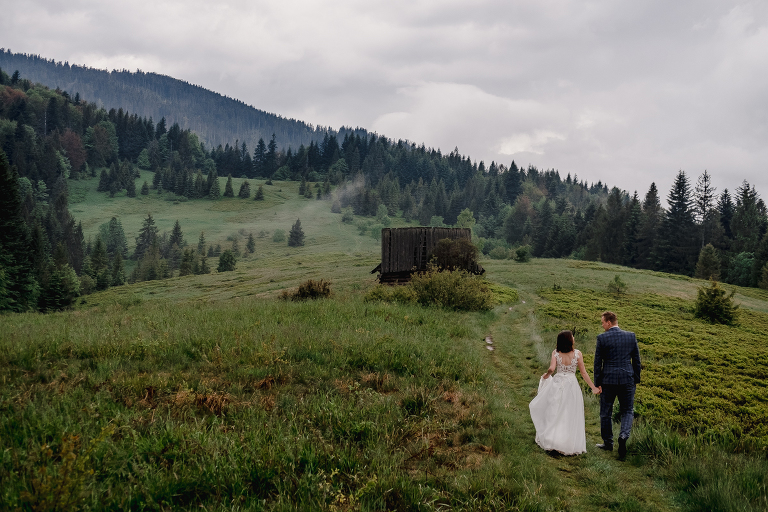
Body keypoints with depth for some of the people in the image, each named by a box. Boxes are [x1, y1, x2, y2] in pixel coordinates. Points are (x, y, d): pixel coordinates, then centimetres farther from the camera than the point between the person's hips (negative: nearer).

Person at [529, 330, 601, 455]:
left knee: (554, 414, 10)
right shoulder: (577, 353, -7)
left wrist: (546, 375, 4)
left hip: (557, 384, 1)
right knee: (570, 416, 8)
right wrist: (593, 387, 5)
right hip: (571, 385, 0)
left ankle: (551, 442, 7)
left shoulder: (555, 353, -7)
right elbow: (583, 372, -4)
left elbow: (551, 369, -18)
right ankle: (571, 445, 10)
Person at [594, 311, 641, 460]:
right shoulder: (631, 336, 1)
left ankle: (608, 442, 22)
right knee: (627, 411, 12)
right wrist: (636, 379, 16)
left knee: (606, 413, 13)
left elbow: (598, 362, -5)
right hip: (627, 380, 2)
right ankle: (624, 435, -13)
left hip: (608, 380, -2)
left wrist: (597, 383, 2)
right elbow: (636, 359, 6)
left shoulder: (602, 338, -8)